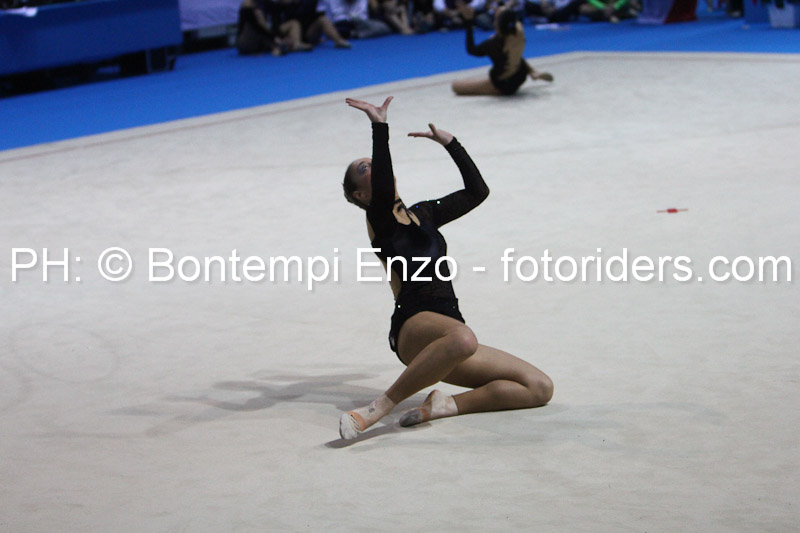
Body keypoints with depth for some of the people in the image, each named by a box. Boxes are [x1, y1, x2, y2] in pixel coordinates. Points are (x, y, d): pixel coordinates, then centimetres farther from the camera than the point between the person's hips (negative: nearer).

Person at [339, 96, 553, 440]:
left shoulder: (422, 214, 24)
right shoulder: (380, 221, 3)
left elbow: (477, 191, 26)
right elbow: (383, 192, -19)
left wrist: (449, 142, 22)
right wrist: (379, 127, -21)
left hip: (449, 325, 7)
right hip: (414, 325, -7)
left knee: (540, 388, -4)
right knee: (461, 338, -44)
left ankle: (445, 405, -11)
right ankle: (378, 409, -35)